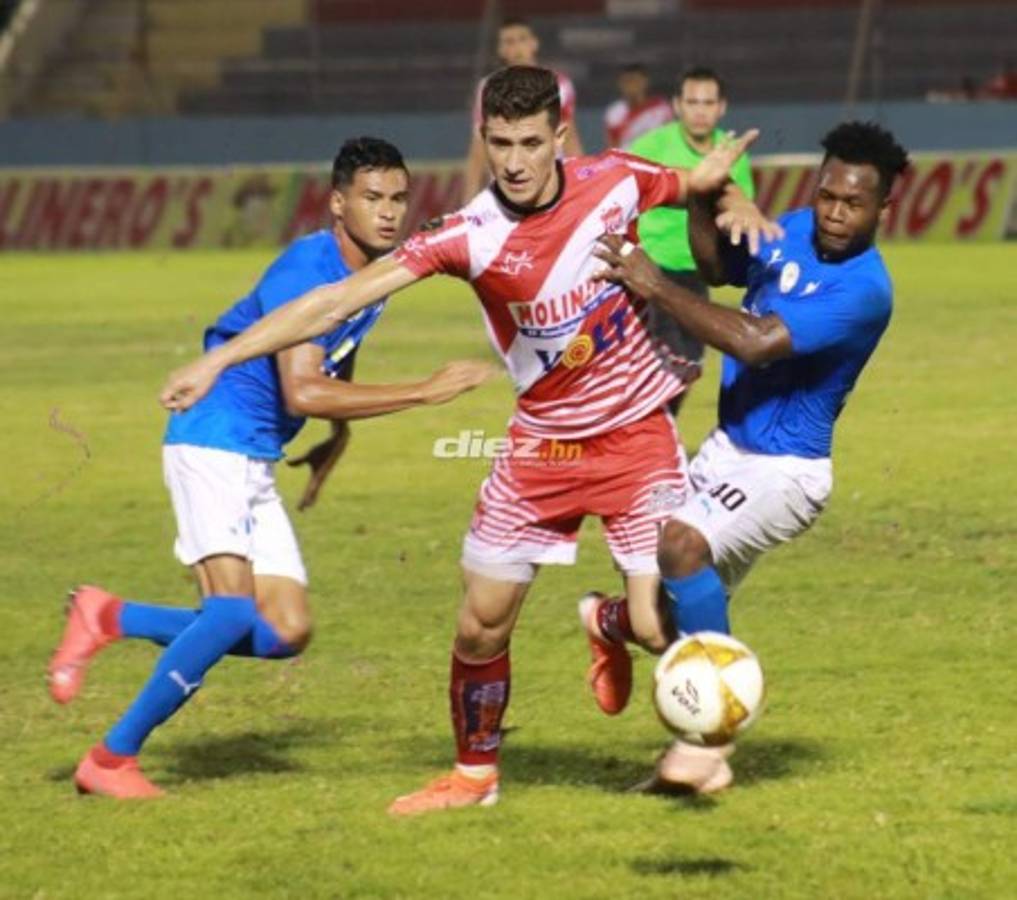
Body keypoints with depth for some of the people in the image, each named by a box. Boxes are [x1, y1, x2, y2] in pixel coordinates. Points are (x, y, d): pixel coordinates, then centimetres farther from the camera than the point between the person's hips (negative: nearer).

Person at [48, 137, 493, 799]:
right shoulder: (306, 270, -20)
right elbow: (302, 392, -31)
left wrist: (340, 433, 19)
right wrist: (424, 393, -30)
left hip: (257, 467, 9)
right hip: (212, 445, -9)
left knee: (286, 634, 2)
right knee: (233, 611, -21)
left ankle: (110, 618, 14)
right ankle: (111, 760, -11)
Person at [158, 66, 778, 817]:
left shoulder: (615, 182, -12)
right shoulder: (471, 235, -18)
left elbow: (699, 183, 11)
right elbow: (342, 299, -20)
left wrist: (738, 202, -13)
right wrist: (219, 360, -25)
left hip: (636, 435, 0)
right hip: (542, 442, 1)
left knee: (660, 627, -10)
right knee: (482, 624, 1)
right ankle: (474, 774, 24)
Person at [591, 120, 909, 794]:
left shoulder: (863, 290, -24)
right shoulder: (792, 232, 2)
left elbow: (755, 342, -33)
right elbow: (718, 264, 23)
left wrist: (656, 286, -30)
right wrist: (702, 199, 4)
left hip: (785, 470, -9)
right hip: (729, 448, 9)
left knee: (682, 543, -30)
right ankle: (704, 756, 30)